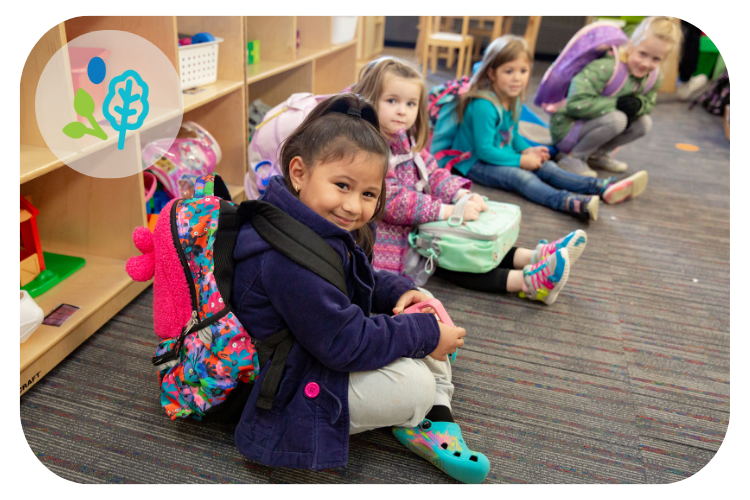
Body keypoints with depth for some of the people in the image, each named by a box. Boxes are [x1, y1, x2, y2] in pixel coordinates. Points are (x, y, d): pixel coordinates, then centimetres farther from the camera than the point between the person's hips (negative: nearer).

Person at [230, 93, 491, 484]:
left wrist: (398, 292, -6)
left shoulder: (325, 231, -1)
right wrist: (426, 335, -22)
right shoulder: (291, 258, -35)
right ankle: (415, 423, 12)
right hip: (295, 389, -10)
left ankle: (433, 423, 5)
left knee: (423, 323, 6)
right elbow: (345, 343, -32)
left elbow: (361, 283, 16)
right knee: (415, 385, -24)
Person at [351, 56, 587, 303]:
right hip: (392, 243, -9)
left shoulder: (407, 140, 9)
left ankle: (534, 256, -9)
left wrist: (462, 195, -11)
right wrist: (448, 210, -30)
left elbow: (433, 173, 10)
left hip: (418, 227, 10)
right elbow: (391, 202, -29)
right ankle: (526, 280, -30)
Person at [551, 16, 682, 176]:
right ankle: (573, 158, -13)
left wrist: (639, 104, -17)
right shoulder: (604, 69, -28)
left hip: (588, 125, 8)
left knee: (643, 123, -2)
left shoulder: (654, 78, -3)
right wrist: (616, 103, -30)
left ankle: (597, 155, 11)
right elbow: (576, 104, -35)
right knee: (617, 119, -30)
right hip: (566, 128, -8)